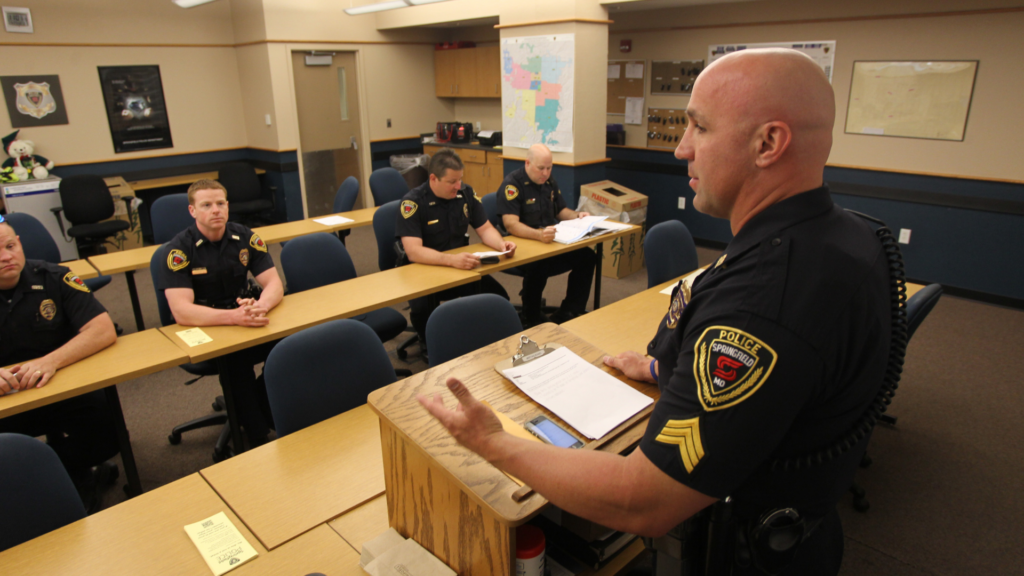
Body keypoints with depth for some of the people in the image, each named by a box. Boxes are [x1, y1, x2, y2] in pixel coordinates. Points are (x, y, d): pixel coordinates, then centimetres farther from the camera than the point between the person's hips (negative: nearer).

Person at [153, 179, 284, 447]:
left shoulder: (245, 237, -2)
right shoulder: (179, 249, -13)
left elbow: (274, 284, -8)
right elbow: (181, 311, -24)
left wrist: (260, 306, -32)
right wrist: (234, 317, -40)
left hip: (245, 321, 3)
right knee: (235, 359, -32)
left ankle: (263, 407, 0)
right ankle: (258, 439, -15)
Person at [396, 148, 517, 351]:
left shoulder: (466, 193, -2)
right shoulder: (412, 202, -18)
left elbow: (485, 229, 4)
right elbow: (413, 251, -27)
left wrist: (501, 244, -19)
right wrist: (452, 260, -42)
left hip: (462, 267, 5)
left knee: (499, 298, -18)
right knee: (423, 310, -33)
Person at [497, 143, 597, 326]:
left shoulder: (549, 182, 11)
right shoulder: (512, 183, -14)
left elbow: (561, 210, 23)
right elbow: (510, 224, -25)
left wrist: (577, 215, 0)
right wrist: (539, 234, -42)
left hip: (551, 242, 8)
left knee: (587, 256, -11)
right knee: (539, 266, -38)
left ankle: (568, 313, -1)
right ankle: (532, 318, -11)